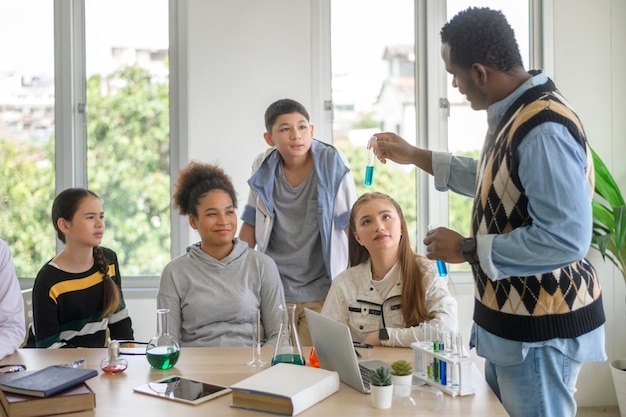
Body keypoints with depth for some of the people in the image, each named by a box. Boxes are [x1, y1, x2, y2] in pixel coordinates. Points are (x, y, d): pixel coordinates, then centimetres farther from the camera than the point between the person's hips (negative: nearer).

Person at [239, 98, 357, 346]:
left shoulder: (332, 164, -9)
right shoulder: (263, 168, -1)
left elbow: (352, 224, -6)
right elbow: (251, 225, 8)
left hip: (321, 290, -2)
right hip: (273, 289, 2)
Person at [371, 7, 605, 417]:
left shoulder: (544, 129, -27)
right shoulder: (513, 114, 6)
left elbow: (566, 239, -32)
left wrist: (467, 249, -22)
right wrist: (415, 155, 21)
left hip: (539, 328, -10)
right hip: (511, 317, 10)